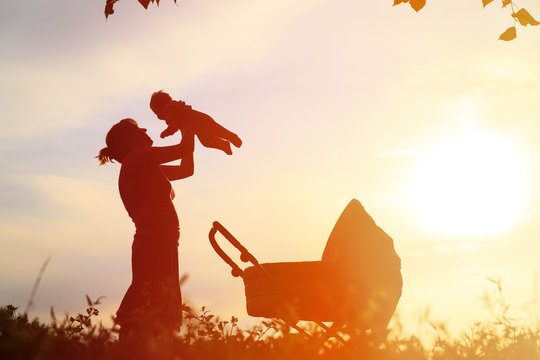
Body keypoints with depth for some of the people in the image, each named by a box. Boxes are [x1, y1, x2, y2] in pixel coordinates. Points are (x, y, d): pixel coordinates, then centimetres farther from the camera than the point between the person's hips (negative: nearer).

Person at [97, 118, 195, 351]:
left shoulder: (147, 168, 28)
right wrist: (187, 123, 18)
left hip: (156, 244, 9)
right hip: (156, 244, -9)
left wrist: (186, 127, 34)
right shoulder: (138, 158, 1)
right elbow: (186, 149, 0)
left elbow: (186, 169, 34)